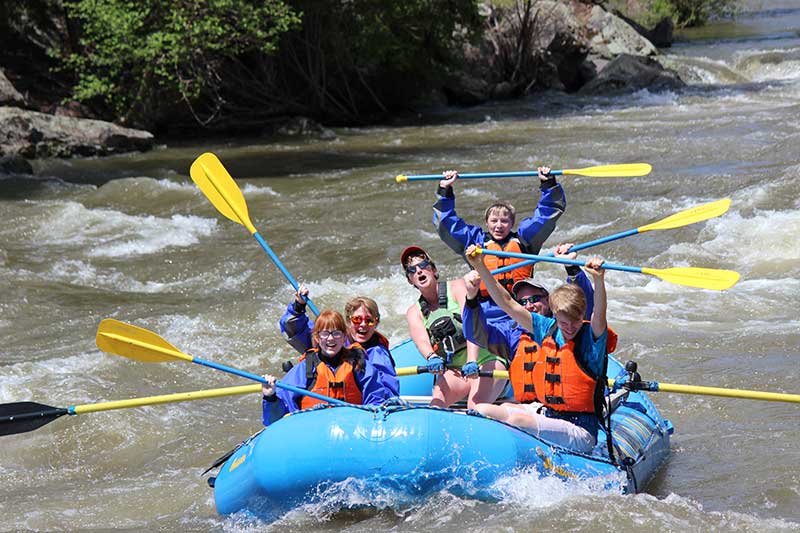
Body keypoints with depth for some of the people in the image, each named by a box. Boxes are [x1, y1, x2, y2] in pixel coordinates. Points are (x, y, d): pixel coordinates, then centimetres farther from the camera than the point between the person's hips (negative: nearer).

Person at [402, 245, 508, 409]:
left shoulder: (457, 287, 0)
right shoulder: (414, 312, 10)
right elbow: (421, 340, -11)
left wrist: (472, 362, -34)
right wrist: (432, 357, -37)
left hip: (486, 361, -1)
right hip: (454, 372, 1)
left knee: (476, 406, -32)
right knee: (438, 397, -31)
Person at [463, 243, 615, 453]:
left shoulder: (591, 337, -7)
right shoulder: (547, 329, 8)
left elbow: (599, 316, -30)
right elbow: (507, 303, 7)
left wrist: (599, 280, -48)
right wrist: (480, 266, -1)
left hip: (579, 431, -7)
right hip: (543, 412, 7)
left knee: (517, 421, -32)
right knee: (481, 410, -7)